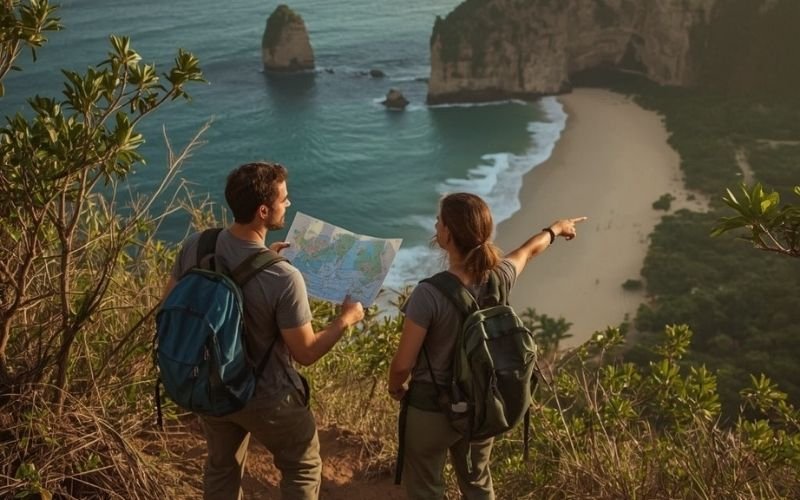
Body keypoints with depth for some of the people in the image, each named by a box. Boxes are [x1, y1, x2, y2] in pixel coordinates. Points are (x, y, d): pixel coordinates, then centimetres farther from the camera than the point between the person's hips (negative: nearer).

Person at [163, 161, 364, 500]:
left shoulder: (196, 246, -17)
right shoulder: (283, 278, -32)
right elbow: (306, 352, -21)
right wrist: (346, 319, -2)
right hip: (265, 398, -5)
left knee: (222, 469, 28)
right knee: (303, 468, 22)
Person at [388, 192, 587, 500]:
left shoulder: (430, 294, -30)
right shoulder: (499, 278, -12)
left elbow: (403, 364, -21)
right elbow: (529, 251, 11)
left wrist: (395, 388, 3)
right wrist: (556, 228, 33)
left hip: (432, 408, -5)